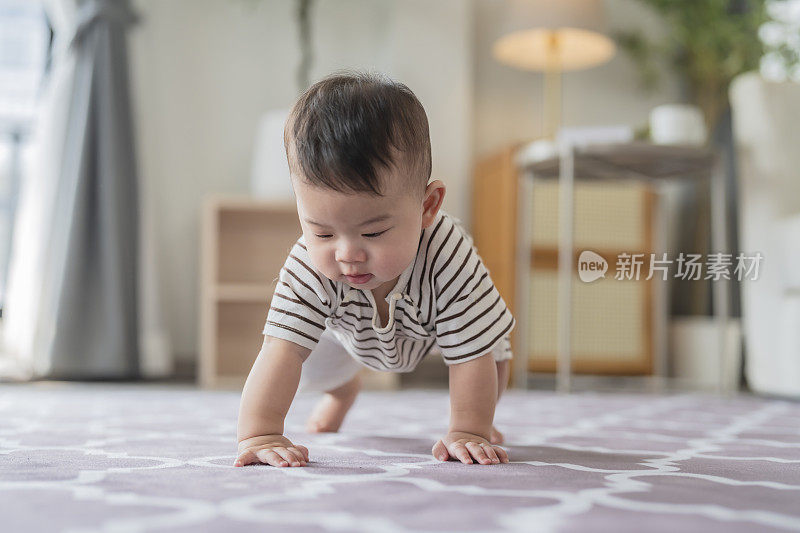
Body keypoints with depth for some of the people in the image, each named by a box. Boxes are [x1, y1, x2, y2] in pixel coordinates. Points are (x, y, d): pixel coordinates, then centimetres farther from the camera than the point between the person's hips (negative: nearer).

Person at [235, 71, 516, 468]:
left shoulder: (450, 260, -49)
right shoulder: (310, 270, -44)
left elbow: (471, 356, -40)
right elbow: (282, 352, -45)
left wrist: (468, 432, -39)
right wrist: (259, 435, -54)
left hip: (429, 326, -1)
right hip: (349, 329, 1)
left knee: (492, 352, -12)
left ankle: (482, 416, 24)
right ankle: (342, 390, 41)